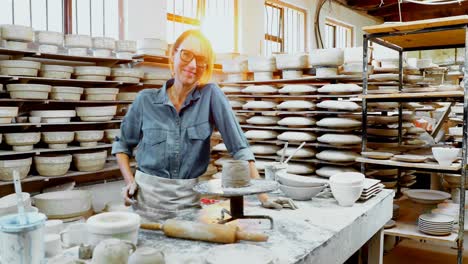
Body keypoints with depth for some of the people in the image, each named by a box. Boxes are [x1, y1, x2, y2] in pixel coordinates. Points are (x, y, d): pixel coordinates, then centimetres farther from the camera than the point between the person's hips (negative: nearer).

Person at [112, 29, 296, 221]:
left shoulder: (211, 95, -9)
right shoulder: (145, 100, -4)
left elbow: (240, 147, -13)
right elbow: (122, 145, 9)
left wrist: (263, 196, -18)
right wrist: (130, 181, -5)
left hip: (189, 198, 0)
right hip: (147, 195, 1)